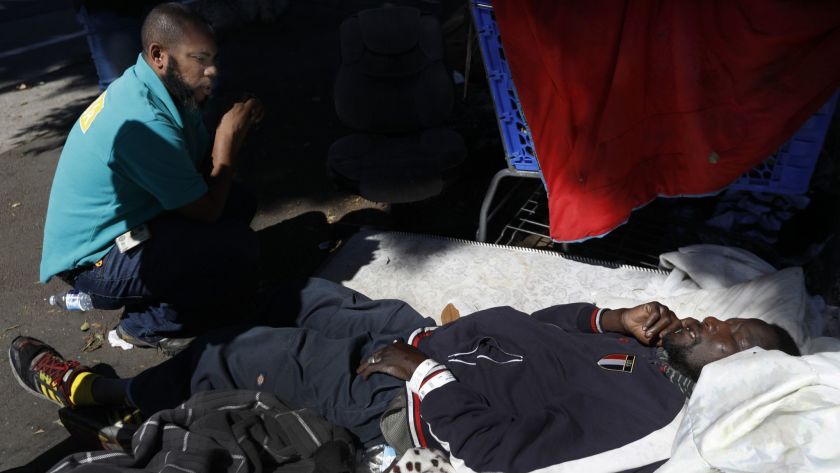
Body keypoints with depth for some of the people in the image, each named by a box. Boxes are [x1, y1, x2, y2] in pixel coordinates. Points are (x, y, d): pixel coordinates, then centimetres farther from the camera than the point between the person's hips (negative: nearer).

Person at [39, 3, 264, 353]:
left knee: (240, 204, 5)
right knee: (240, 253, -26)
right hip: (95, 260, -10)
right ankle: (150, 324, -1)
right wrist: (230, 137, -14)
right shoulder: (142, 122, -30)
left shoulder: (159, 88, -2)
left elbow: (203, 159, 7)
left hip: (126, 221, 10)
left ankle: (153, 296, 10)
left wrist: (234, 129, -11)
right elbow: (207, 211, -22)